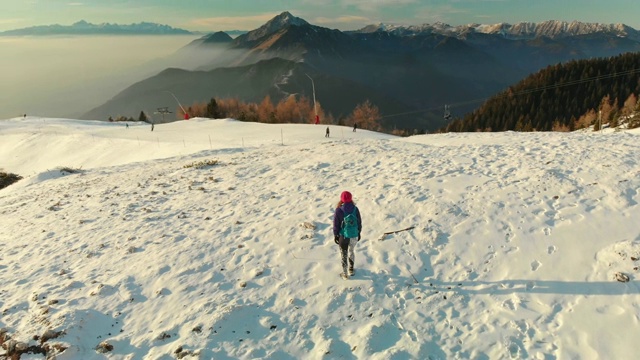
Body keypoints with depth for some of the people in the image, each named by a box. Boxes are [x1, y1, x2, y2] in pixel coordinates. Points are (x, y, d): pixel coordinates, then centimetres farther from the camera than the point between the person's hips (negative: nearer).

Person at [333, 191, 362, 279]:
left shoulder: (339, 210, -17)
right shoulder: (355, 209, -10)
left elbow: (336, 224, -10)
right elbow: (359, 222, -1)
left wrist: (335, 235, 4)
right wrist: (359, 233, 14)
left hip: (343, 236, -2)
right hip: (354, 235, 3)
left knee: (344, 254, 15)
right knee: (351, 251, 26)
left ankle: (345, 274, 27)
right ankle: (351, 270, 39)